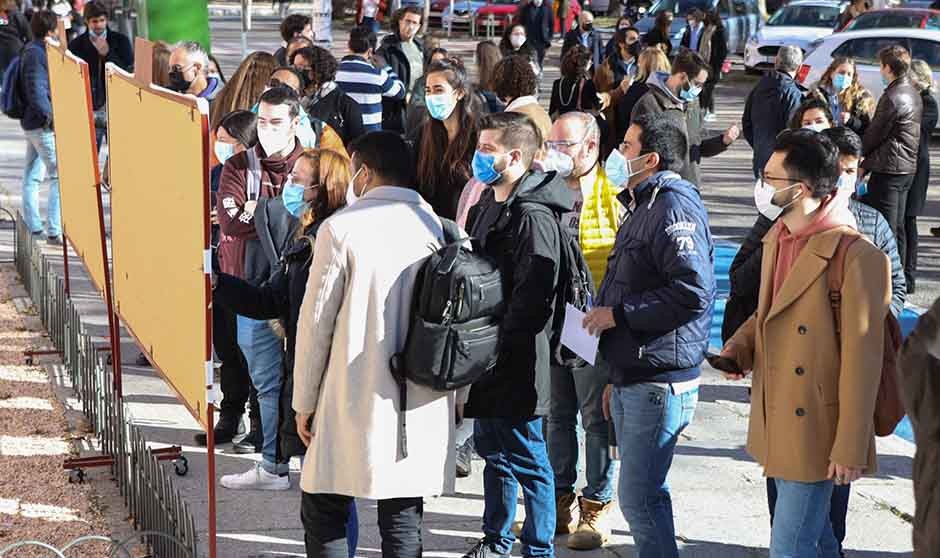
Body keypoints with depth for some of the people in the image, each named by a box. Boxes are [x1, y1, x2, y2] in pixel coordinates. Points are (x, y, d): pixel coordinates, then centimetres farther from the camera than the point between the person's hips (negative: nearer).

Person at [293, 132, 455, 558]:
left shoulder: (342, 228, -8)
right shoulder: (438, 228, 3)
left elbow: (316, 322, -6)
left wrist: (304, 402, 3)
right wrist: (454, 395, 18)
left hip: (354, 403, -4)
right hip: (422, 408, 4)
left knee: (323, 516, 8)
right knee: (403, 522, 9)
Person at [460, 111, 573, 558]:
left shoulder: (533, 217, -18)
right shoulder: (486, 206, 12)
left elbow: (532, 299, -23)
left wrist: (497, 346, -22)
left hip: (515, 365, -10)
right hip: (486, 357, 10)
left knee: (526, 459, 1)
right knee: (493, 452, 20)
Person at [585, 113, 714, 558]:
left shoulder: (675, 207, -14)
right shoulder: (645, 207, 20)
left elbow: (693, 291, -26)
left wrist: (618, 314, -17)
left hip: (659, 384, -11)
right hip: (634, 379, 11)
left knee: (639, 496, -9)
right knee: (643, 492, 16)